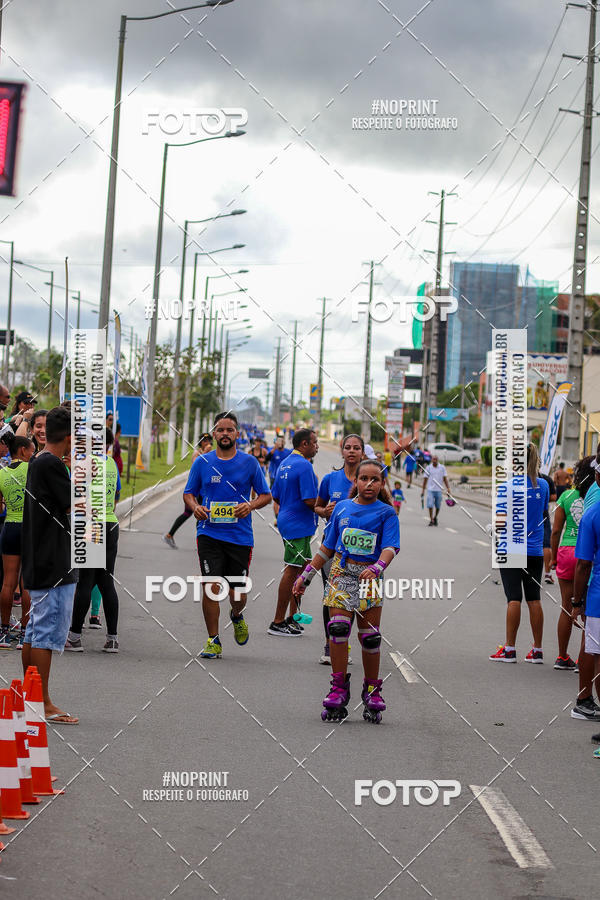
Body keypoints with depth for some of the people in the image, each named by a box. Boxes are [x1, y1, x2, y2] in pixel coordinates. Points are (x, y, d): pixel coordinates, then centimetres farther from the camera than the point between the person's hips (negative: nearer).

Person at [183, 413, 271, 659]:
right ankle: (213, 640, 1)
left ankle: (237, 616, 39)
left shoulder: (249, 462, 3)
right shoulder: (202, 462, 5)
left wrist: (251, 505, -12)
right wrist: (195, 507, -8)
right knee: (210, 587, -10)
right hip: (209, 534, 0)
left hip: (240, 535, 0)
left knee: (238, 594, 4)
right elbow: (189, 493, 14)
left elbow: (266, 495, 9)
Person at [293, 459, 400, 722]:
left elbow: (390, 547, -12)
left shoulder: (386, 513, 1)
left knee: (370, 636, 0)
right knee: (339, 627, -12)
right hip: (341, 573, 2)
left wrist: (377, 567, -32)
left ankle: (372, 691, 14)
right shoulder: (342, 508, 10)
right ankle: (339, 689, -8)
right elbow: (327, 547, 17)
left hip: (369, 578, -2)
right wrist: (306, 575, 16)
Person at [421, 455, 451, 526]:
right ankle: (431, 520, -2)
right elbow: (425, 479, 6)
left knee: (438, 506, 7)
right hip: (430, 490, -1)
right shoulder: (428, 468, 1)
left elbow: (445, 478, 5)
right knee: (430, 505, -10)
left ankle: (435, 518, 31)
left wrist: (448, 489, -2)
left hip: (439, 490, 1)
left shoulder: (442, 468, 3)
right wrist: (423, 490, 5)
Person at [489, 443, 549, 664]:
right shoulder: (543, 485, 4)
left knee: (514, 598, -3)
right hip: (535, 550, 4)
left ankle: (509, 649, -1)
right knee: (534, 599, 7)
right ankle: (537, 650, 9)